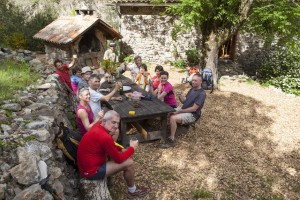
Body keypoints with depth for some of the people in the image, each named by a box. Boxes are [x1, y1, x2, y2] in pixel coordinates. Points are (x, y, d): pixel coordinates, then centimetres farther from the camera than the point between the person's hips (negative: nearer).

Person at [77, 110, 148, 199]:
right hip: (91, 171, -10)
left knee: (120, 152, 15)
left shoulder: (99, 126, -3)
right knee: (129, 163, -10)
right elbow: (119, 159, -19)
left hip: (88, 163, 10)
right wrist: (132, 148, -6)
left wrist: (121, 149, 3)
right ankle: (132, 191, 13)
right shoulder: (104, 137, -30)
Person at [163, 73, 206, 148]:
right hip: (183, 109, 9)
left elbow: (194, 109, -21)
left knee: (173, 118, -29)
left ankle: (171, 140, -18)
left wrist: (180, 111, -20)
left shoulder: (201, 93, -16)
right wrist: (180, 97, -9)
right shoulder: (192, 89, 11)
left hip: (192, 115, -9)